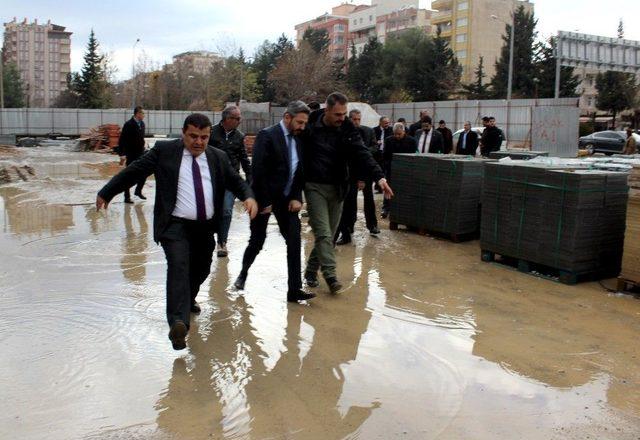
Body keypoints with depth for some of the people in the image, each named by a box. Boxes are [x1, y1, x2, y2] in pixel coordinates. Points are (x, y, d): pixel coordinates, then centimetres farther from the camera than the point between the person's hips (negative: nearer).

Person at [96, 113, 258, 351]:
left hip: (205, 228, 5)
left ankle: (188, 299, 48)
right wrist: (106, 193, 5)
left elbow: (236, 180, 13)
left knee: (201, 270, 17)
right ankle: (178, 322, -32)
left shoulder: (218, 157, 9)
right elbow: (133, 171, 3)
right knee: (178, 267, -23)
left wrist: (248, 197, -10)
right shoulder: (164, 151, -1)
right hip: (176, 226, -5)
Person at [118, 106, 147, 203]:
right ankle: (127, 197, 11)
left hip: (141, 154, 6)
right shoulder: (128, 125, -14)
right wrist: (122, 155, -20)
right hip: (131, 155, -6)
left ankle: (138, 191, 28)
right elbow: (121, 140, -15)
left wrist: (143, 149, 14)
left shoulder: (142, 124, 7)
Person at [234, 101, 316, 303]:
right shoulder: (267, 135, -14)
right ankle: (243, 273, 34)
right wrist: (264, 202, -17)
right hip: (265, 198, -5)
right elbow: (258, 170, -18)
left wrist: (296, 197, -4)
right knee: (257, 241, 6)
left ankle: (295, 289, 2)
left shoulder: (297, 140, 5)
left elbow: (299, 172, 9)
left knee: (294, 242, -3)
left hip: (287, 199, 5)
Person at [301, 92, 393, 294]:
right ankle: (330, 275, -6)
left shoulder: (347, 129, -3)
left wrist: (379, 177, -27)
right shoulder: (310, 126, -9)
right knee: (323, 233, -9)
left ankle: (311, 271, 24)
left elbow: (362, 154, -13)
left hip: (337, 188, 4)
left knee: (329, 234, 9)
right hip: (314, 186, -4)